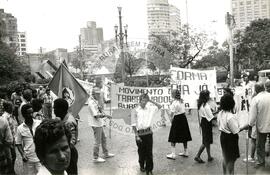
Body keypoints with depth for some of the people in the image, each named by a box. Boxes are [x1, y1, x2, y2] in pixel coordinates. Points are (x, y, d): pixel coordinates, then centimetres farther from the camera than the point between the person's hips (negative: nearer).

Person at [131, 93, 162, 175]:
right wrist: (137, 136, -12)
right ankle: (142, 166, 34)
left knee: (149, 152, 2)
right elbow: (133, 125, -7)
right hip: (140, 134, -2)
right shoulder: (135, 111, -4)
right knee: (141, 151, 12)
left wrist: (150, 101, 2)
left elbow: (159, 106, 11)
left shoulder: (149, 109, 6)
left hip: (148, 133, 2)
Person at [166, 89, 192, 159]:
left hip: (177, 119, -8)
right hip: (183, 119, 8)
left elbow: (172, 113, -18)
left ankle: (173, 154, -1)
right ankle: (186, 152, 26)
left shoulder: (174, 102, -16)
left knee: (173, 138, 0)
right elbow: (183, 110, 9)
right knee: (184, 136, 16)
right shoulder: (182, 101, 7)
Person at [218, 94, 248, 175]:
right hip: (230, 138, -8)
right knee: (231, 160, 8)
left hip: (223, 136, 8)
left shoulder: (220, 114, -2)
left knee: (225, 158, 24)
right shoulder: (231, 117, -27)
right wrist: (245, 127, -11)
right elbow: (235, 131, -21)